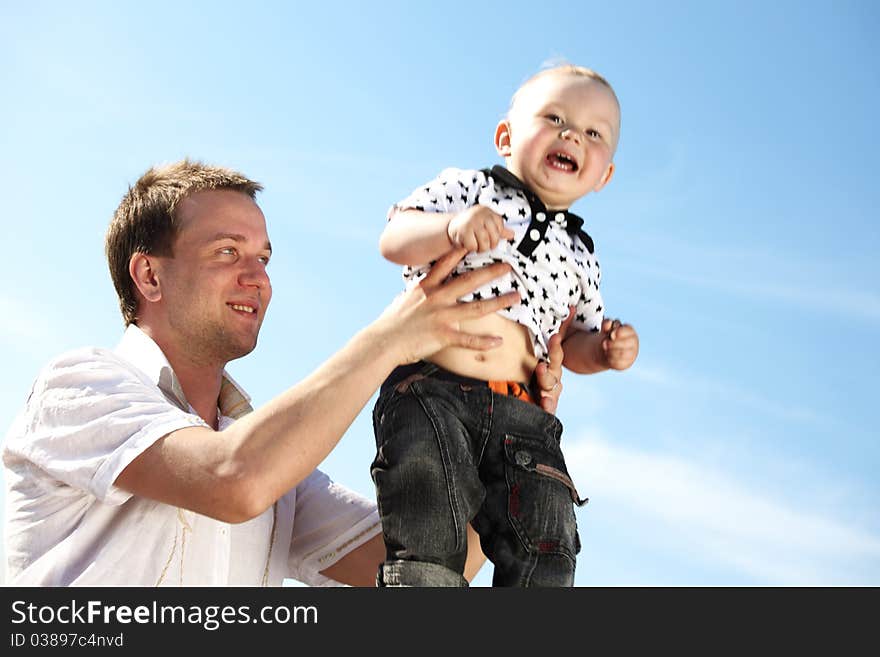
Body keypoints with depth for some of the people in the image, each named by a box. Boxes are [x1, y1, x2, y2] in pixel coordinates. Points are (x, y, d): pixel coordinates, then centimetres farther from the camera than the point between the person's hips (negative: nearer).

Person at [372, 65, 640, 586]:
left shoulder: (581, 257, 21)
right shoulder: (468, 188, 8)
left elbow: (575, 341, 28)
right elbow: (393, 240, -5)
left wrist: (605, 349, 5)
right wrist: (451, 226, -25)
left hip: (523, 415, 4)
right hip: (432, 392, -4)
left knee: (545, 558, -4)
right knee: (429, 548, -13)